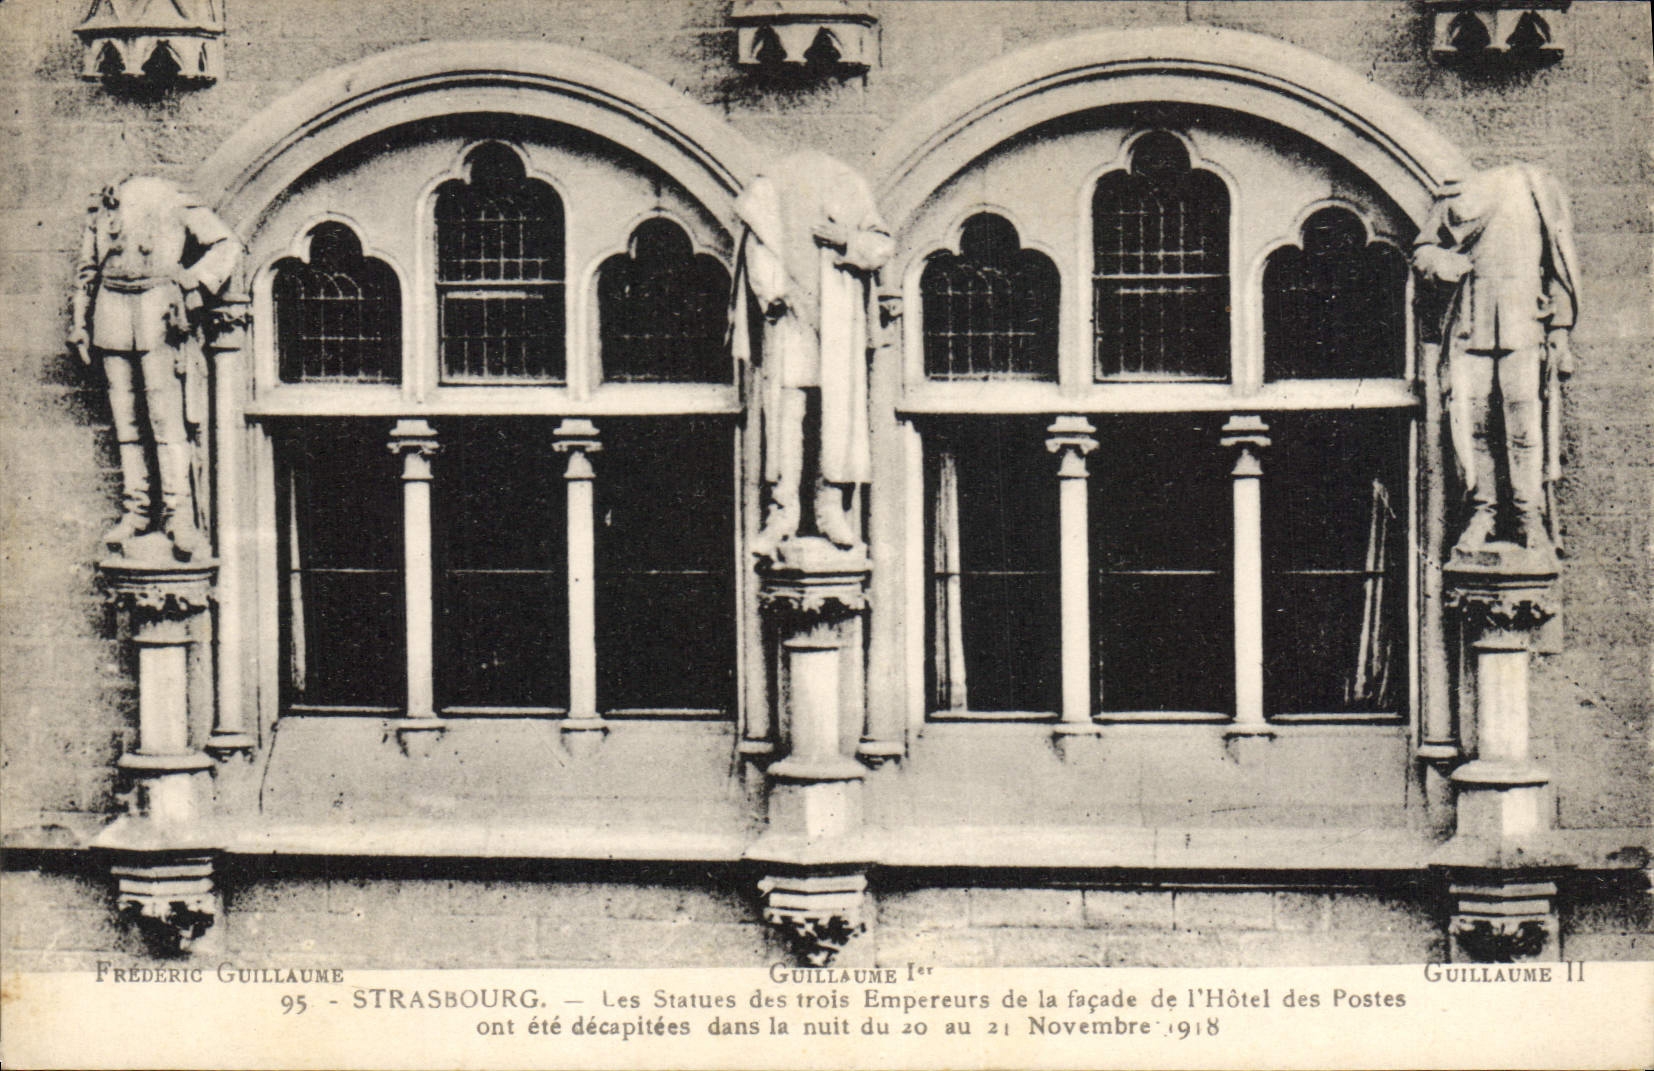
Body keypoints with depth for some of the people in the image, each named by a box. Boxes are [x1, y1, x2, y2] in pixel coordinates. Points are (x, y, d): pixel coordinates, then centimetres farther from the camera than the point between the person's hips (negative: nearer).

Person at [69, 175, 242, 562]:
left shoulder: (176, 206, -2)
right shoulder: (103, 211, 12)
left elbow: (227, 245, -1)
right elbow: (86, 270, 22)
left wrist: (195, 283, -14)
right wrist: (80, 325, 18)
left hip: (159, 312, -5)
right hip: (111, 310, 5)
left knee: (166, 414, -12)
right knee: (125, 417, 7)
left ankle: (179, 512, -11)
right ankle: (135, 510, 14)